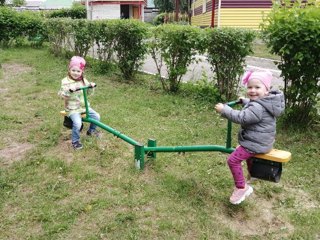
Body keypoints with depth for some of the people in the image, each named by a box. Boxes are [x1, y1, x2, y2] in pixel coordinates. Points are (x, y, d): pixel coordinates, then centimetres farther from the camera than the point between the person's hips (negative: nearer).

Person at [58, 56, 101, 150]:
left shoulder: (83, 80, 4)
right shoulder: (65, 81, -11)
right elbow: (63, 95, -19)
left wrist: (90, 85, -8)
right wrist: (69, 90, -39)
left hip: (84, 106, 6)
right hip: (72, 108, -5)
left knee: (96, 116, -2)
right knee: (77, 123, -25)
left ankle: (91, 130, 27)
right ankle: (75, 141, -2)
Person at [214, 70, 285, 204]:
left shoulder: (258, 108, -29)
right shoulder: (264, 102, 5)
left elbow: (241, 117, -35)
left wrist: (224, 110, -30)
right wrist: (244, 101, 36)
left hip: (256, 143, -11)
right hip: (260, 140, 11)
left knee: (233, 159, -12)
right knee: (247, 152, 39)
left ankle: (241, 187, -1)